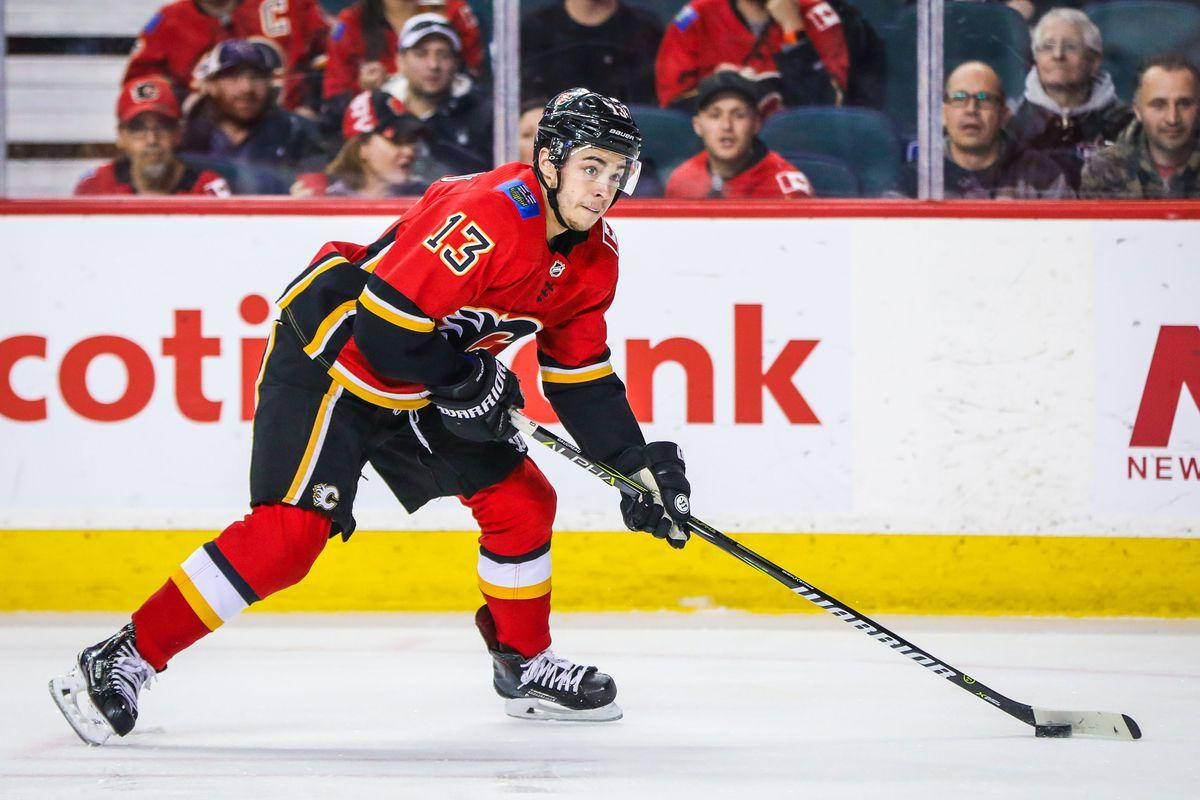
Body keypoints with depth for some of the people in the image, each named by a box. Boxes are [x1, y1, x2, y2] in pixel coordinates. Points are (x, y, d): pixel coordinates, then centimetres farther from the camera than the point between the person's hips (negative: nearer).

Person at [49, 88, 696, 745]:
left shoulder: (593, 256, 2)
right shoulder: (488, 217, -28)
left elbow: (580, 376, 12)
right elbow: (384, 325, -30)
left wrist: (637, 463, 5)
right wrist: (464, 381, -19)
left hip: (420, 388, 9)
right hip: (330, 358, -9)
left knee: (520, 499, 7)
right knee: (290, 532, -20)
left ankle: (524, 664, 27)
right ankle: (122, 661, -18)